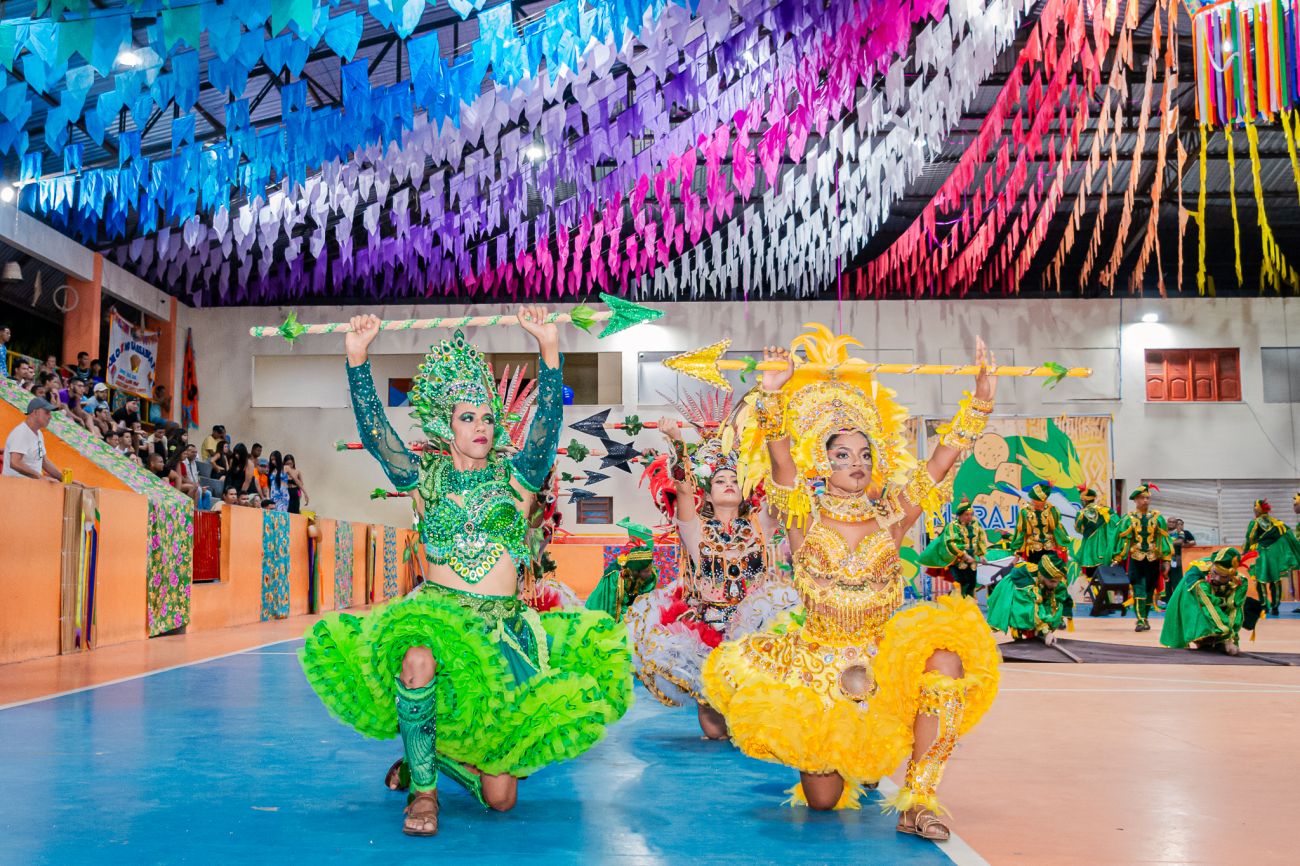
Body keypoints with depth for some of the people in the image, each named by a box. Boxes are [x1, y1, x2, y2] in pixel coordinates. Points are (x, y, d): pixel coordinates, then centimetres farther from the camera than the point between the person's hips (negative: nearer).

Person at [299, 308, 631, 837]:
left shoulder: (515, 476, 4)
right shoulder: (424, 479, 5)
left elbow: (549, 423, -11)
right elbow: (373, 430, -7)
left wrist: (549, 350, -25)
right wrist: (357, 357, -18)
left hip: (503, 627, 1)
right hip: (435, 613, -1)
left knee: (499, 797, -4)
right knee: (418, 660, -41)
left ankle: (437, 756, 30)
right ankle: (423, 788, -16)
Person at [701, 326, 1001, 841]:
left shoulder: (891, 516, 1)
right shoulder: (805, 517, -3)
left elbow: (945, 455, -4)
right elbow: (779, 456, -18)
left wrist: (981, 398, -13)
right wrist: (771, 396, -31)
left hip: (884, 662, 2)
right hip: (818, 666, -1)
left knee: (946, 658, -30)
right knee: (823, 802, -4)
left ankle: (918, 799, -19)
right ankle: (830, 756, 35)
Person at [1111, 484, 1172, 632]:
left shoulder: (1157, 517, 4)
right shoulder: (1129, 518, 0)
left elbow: (1164, 538, 5)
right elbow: (1121, 537, 0)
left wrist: (1166, 560, 1)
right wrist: (1117, 559, -4)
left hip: (1153, 560, 2)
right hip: (1136, 560, -2)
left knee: (1149, 590, 9)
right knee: (1138, 590, -11)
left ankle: (1145, 618, 22)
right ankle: (1140, 620, -15)